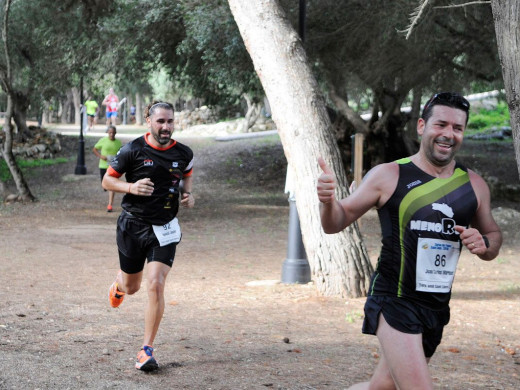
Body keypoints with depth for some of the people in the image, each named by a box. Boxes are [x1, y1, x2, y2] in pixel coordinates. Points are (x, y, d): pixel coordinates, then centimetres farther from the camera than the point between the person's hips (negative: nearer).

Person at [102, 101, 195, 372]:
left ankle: (147, 350, -5)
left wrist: (187, 194, 2)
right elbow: (107, 180, -2)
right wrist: (131, 187, -20)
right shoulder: (133, 150, -10)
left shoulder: (183, 153, -2)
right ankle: (119, 285, 56)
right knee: (132, 286, 14)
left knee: (156, 285, -14)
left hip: (165, 229, 1)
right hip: (132, 225, -1)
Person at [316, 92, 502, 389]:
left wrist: (484, 244, -5)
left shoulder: (474, 185, 6)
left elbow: (494, 235, 19)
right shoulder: (388, 176, -6)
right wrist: (329, 200, -24)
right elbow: (337, 223, -2)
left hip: (437, 308, 5)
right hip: (394, 303, -5)